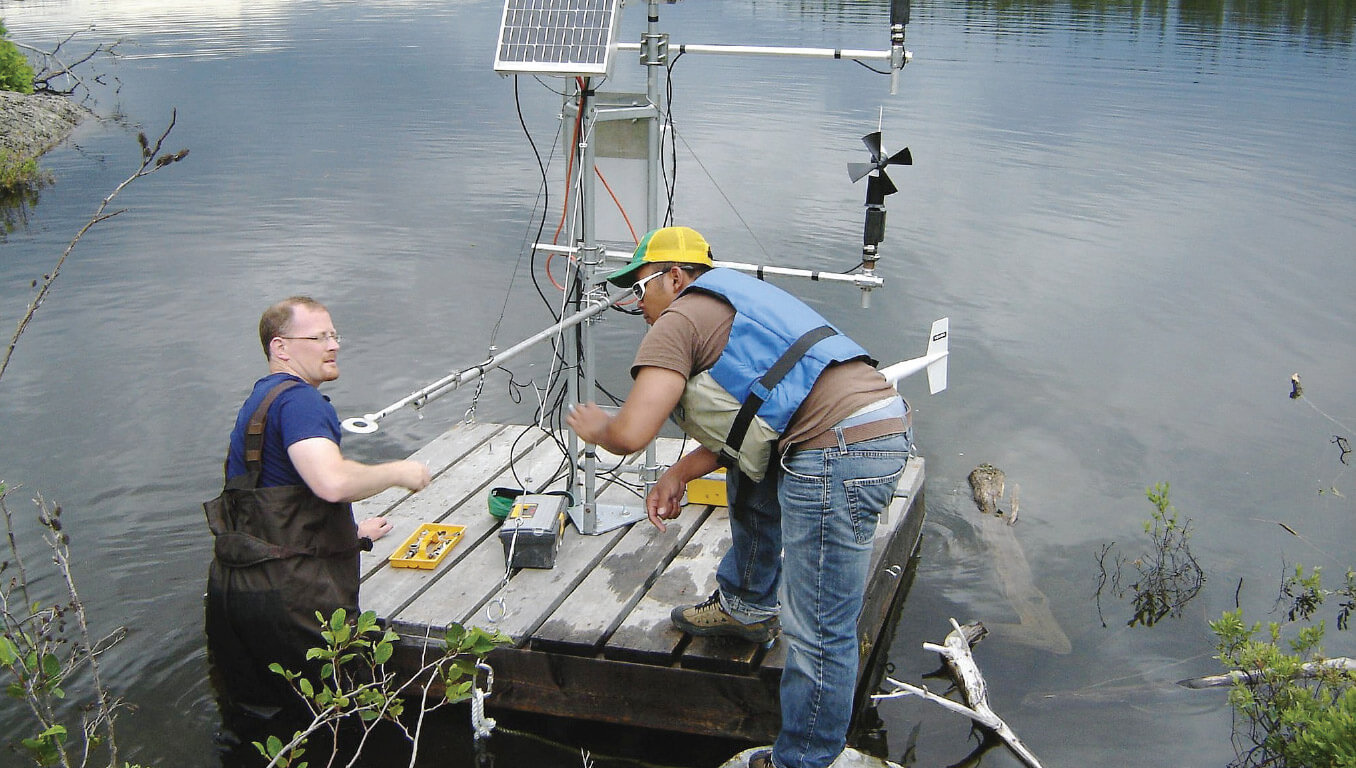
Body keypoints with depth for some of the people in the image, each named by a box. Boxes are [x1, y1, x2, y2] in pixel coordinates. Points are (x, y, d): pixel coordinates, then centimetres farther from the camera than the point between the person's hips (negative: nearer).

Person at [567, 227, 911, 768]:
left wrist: (596, 428, 11)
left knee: (817, 628, -2)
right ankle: (746, 606, 44)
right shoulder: (732, 303, 29)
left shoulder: (680, 319, -1)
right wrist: (679, 473, 22)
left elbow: (630, 434, -11)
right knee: (749, 462, 33)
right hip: (880, 424, 11)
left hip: (841, 450, -11)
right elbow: (739, 422, 29)